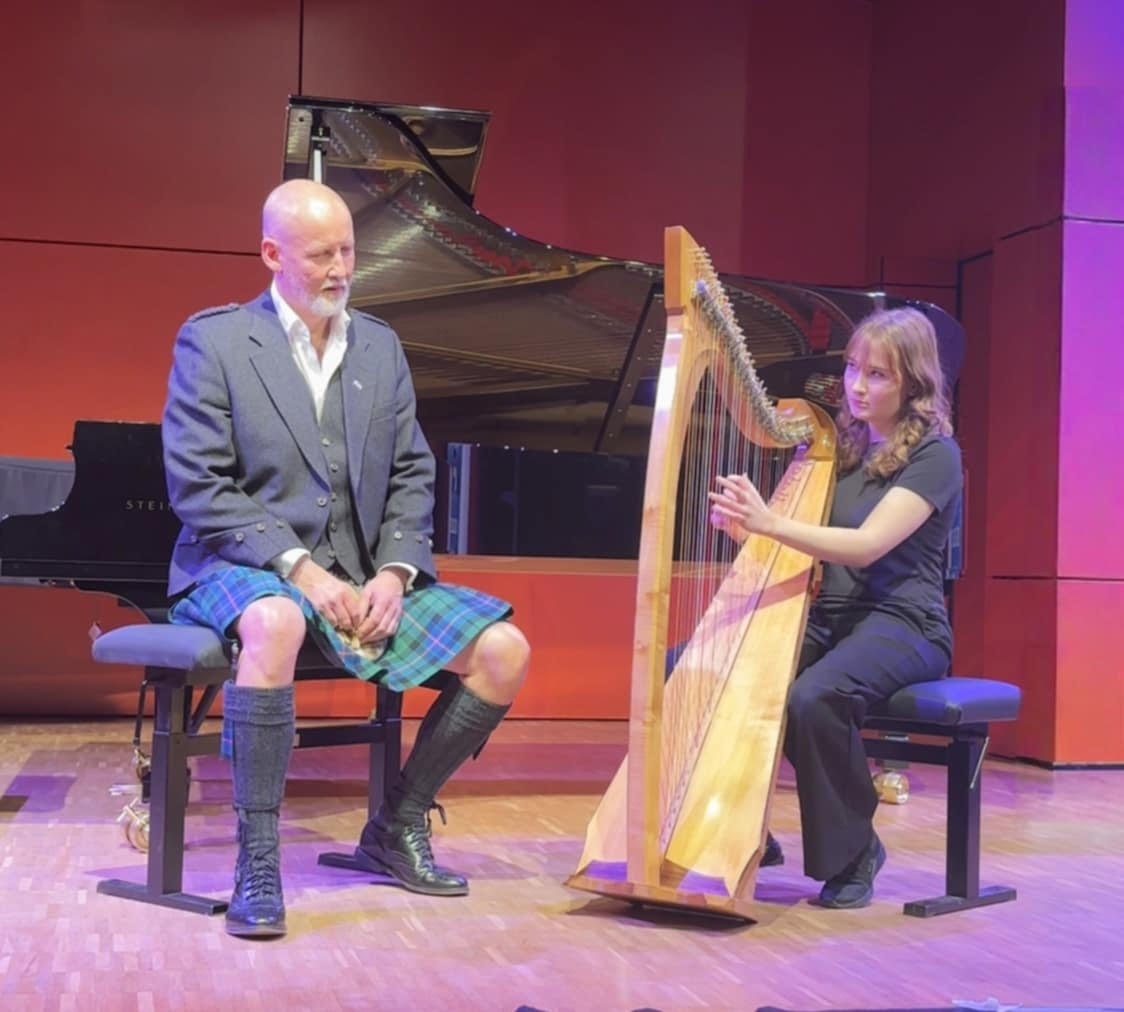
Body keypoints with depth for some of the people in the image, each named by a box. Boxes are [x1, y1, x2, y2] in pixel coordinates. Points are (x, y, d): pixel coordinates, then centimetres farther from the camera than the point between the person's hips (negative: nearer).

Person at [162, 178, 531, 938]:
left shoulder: (381, 347, 13)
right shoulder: (213, 341, -2)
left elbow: (412, 476, 10)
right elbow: (198, 486, -10)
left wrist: (393, 573, -8)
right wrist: (301, 569, -19)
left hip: (367, 571, 5)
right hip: (249, 567, -5)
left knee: (504, 649, -12)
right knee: (277, 625, -40)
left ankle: (398, 827, 6)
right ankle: (257, 862, -26)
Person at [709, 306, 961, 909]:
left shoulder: (934, 454, -5)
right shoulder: (840, 446, 16)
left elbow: (867, 545, -20)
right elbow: (791, 543, 14)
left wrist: (770, 523, -33)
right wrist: (741, 525, -9)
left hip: (900, 623, -6)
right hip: (825, 615, 6)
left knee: (814, 697, -37)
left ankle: (853, 852, -12)